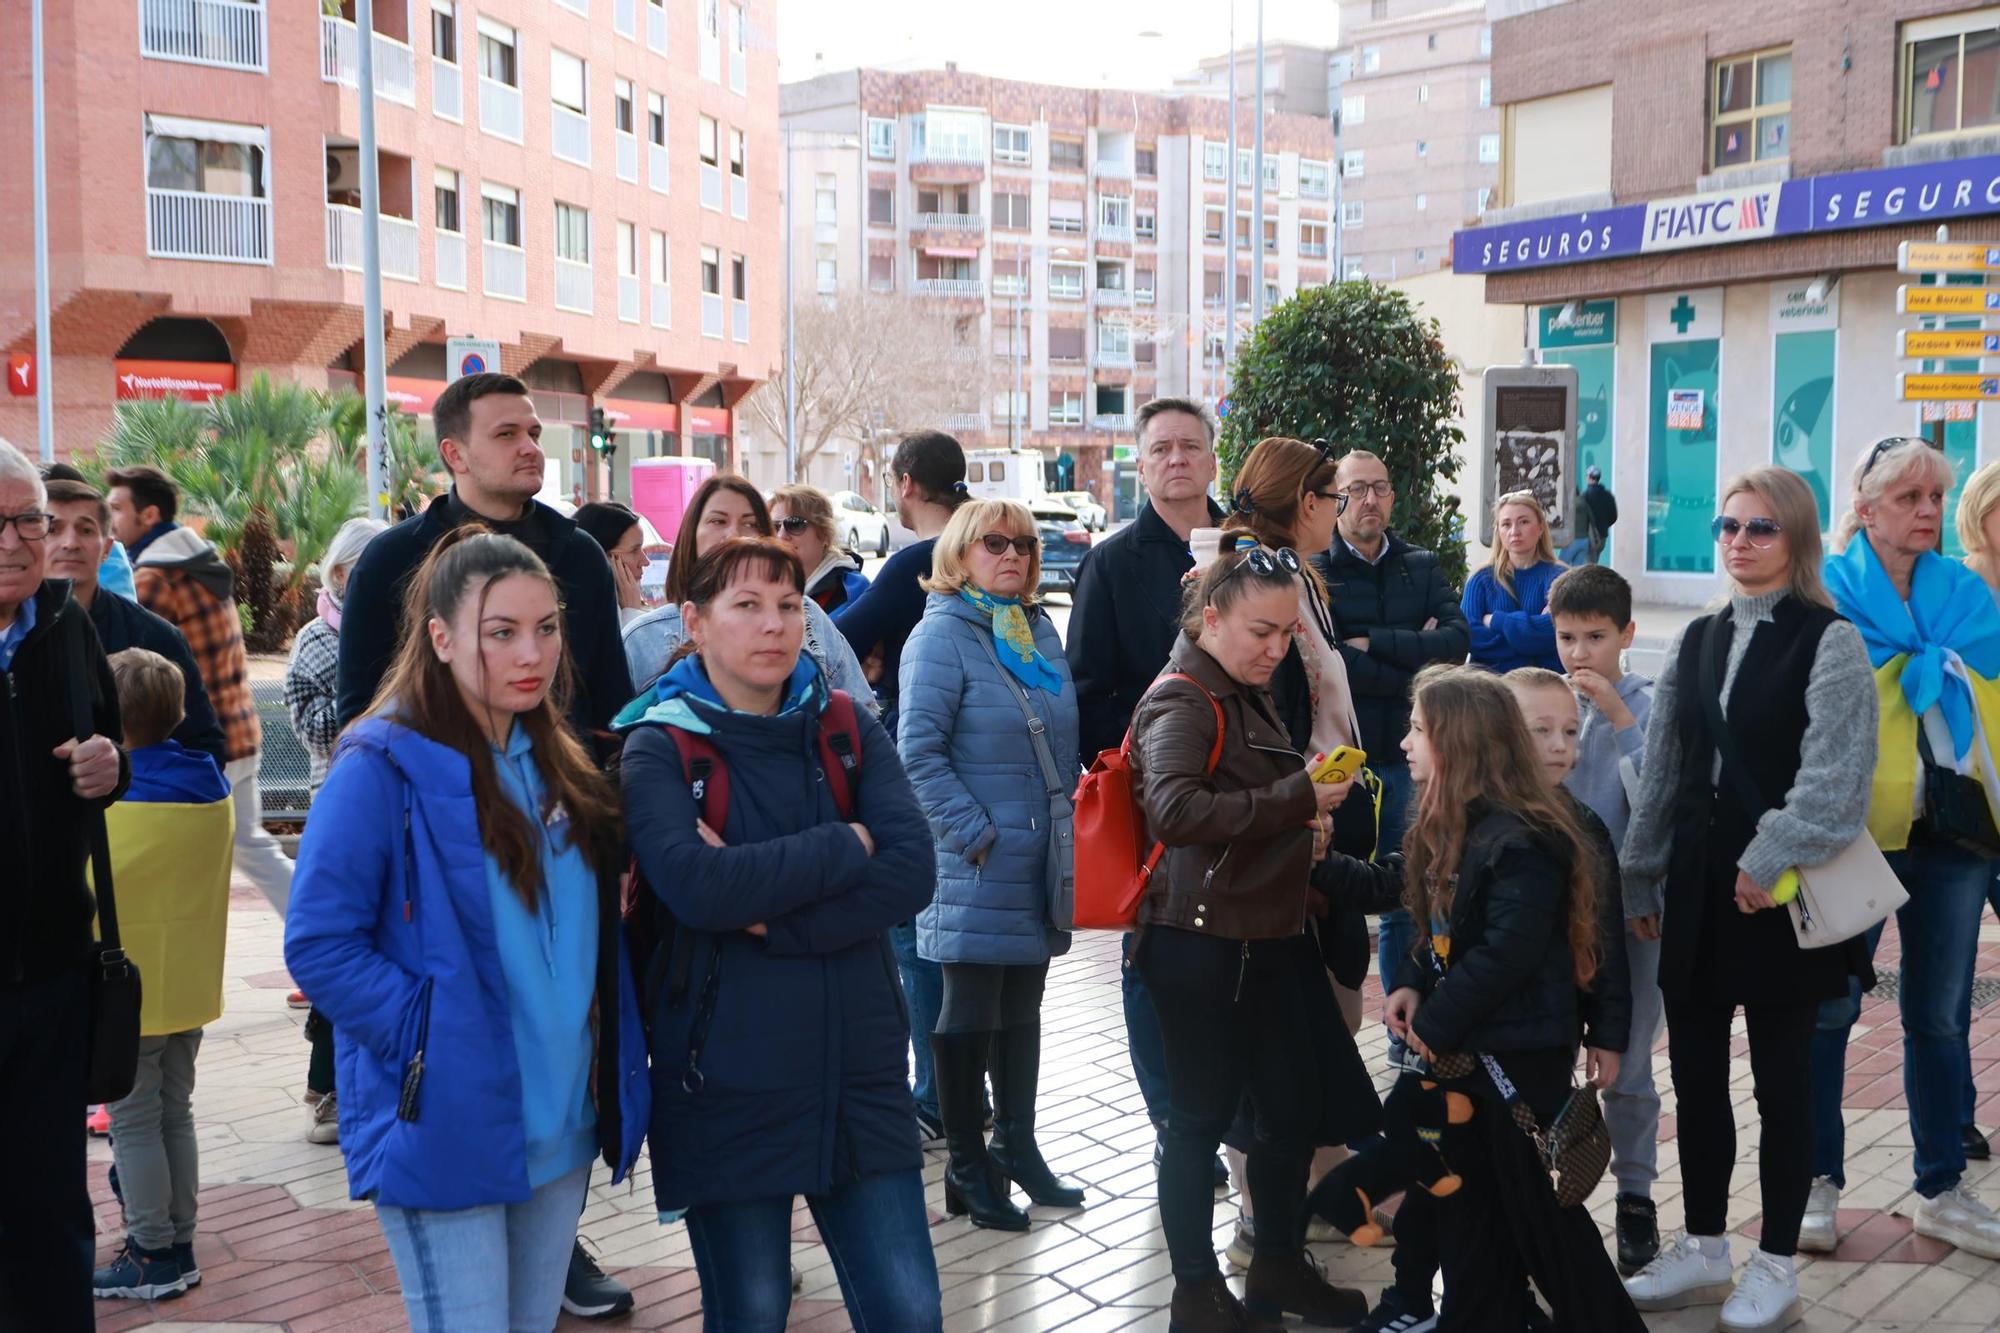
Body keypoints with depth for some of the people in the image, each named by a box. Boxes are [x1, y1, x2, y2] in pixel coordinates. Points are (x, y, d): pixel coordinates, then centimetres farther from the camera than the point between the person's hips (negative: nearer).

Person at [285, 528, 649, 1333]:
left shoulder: (557, 765, 9)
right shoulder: (383, 767, -13)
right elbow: (318, 944, -16)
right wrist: (429, 1040, -19)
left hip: (560, 1120, 7)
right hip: (445, 1123, -7)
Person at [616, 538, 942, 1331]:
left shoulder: (848, 729, 5)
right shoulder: (659, 747, -5)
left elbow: (912, 872, -10)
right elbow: (694, 886, -23)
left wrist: (770, 915, -19)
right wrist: (847, 845, -14)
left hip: (859, 1071, 3)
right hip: (726, 1084, -2)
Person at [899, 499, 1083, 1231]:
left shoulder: (1041, 630, 12)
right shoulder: (941, 634, -10)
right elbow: (919, 750, -16)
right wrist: (973, 833, -18)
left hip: (1040, 863, 7)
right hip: (977, 868, -7)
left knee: (1023, 1007, 16)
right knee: (970, 1013, 2)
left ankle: (1018, 1146, 30)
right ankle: (967, 1170, 13)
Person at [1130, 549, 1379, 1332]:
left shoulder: (1250, 697, 13)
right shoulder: (1181, 702, -14)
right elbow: (1174, 812, -32)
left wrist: (1303, 817, 9)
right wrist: (1295, 799, -28)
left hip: (1272, 937, 9)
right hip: (1201, 944, -9)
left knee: (1295, 1106, 16)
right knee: (1202, 1117, 5)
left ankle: (1279, 1266, 35)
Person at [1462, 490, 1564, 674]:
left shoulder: (1557, 577, 5)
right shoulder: (1481, 579, 10)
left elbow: (1554, 630, -11)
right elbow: (1469, 635, -4)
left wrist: (1496, 620, -3)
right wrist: (1532, 626, -8)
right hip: (1490, 678, 2)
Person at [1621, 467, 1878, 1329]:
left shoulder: (1829, 641, -7)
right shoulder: (1698, 640, 12)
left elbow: (1834, 777, -16)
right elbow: (1661, 768, 12)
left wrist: (1772, 864, -20)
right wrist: (1638, 879, 12)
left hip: (1779, 890, -6)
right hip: (1698, 884, 6)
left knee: (1780, 1078, 5)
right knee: (1695, 1071, 11)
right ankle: (1702, 1250, 26)